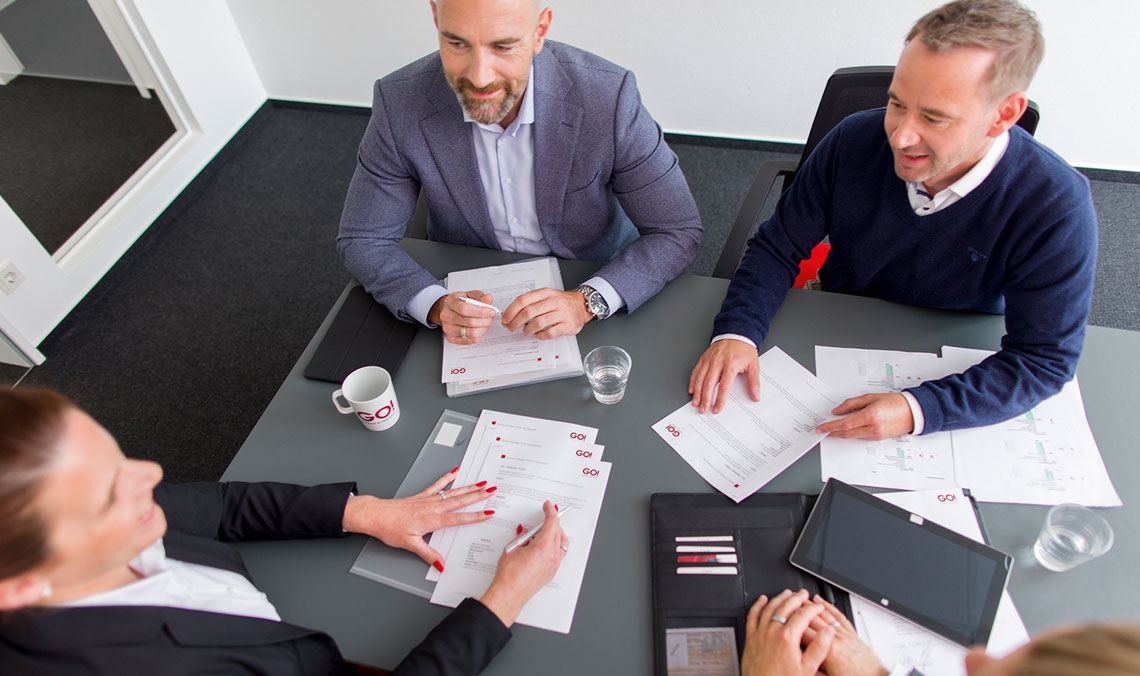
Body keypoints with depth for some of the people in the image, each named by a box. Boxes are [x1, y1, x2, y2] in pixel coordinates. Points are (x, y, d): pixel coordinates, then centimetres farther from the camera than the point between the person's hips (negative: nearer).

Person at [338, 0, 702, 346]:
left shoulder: (609, 96, -22)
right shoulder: (399, 102, -18)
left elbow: (679, 233, -16)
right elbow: (362, 239, -8)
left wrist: (587, 302, -31)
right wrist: (436, 305, -28)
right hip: (466, 295, 1)